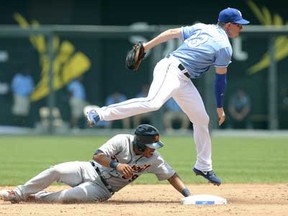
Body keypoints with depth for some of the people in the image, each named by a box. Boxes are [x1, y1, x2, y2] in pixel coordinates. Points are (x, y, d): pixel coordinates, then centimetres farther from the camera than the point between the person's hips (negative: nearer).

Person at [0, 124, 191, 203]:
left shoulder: (153, 159, -10)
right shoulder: (122, 141, -17)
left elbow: (171, 175, -7)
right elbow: (98, 156, -22)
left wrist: (188, 195, -19)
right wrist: (116, 165, -39)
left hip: (101, 189, 0)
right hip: (90, 171, 0)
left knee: (71, 196, -29)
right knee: (57, 170, -22)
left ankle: (37, 198, -4)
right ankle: (19, 194, -2)